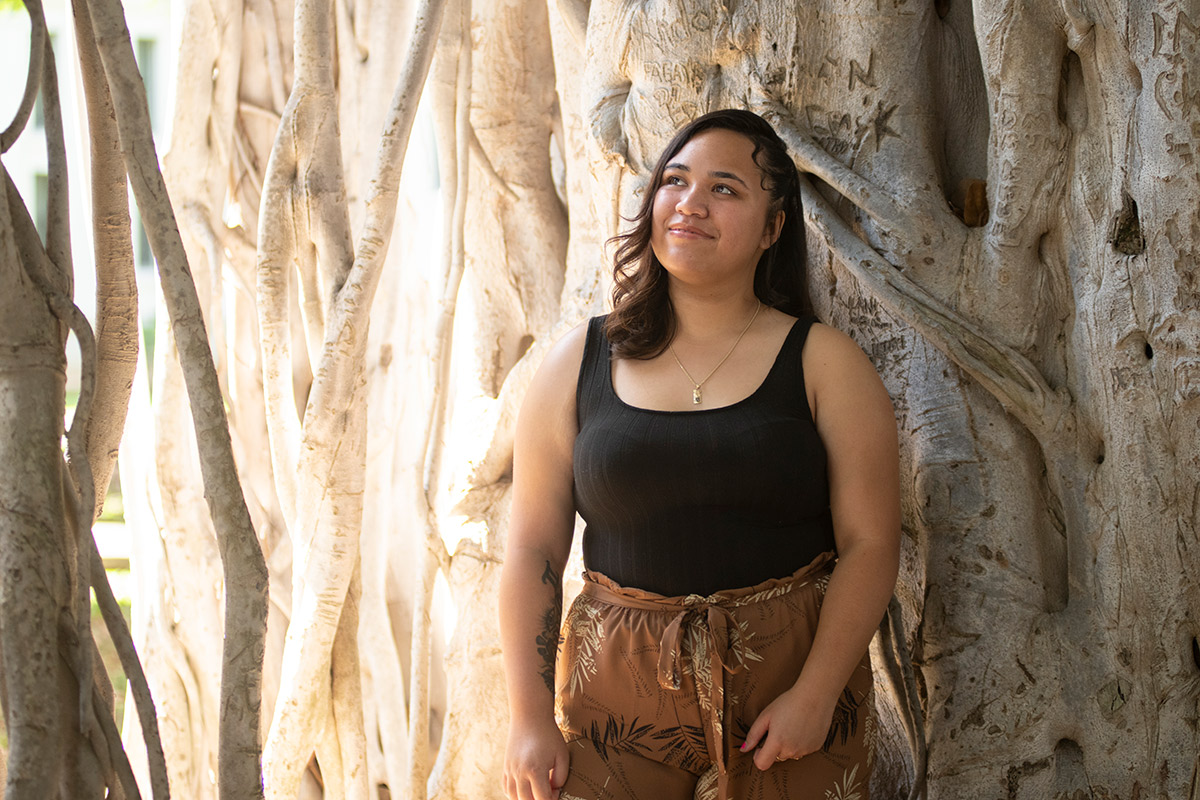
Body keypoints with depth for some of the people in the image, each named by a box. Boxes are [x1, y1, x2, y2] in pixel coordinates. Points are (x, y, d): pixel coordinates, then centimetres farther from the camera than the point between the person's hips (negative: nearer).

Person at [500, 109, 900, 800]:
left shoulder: (825, 364, 0)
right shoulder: (578, 364, 4)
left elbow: (870, 543, -5)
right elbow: (534, 548, 3)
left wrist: (814, 697, -14)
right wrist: (531, 717, -2)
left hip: (793, 667, -1)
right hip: (620, 684, 1)